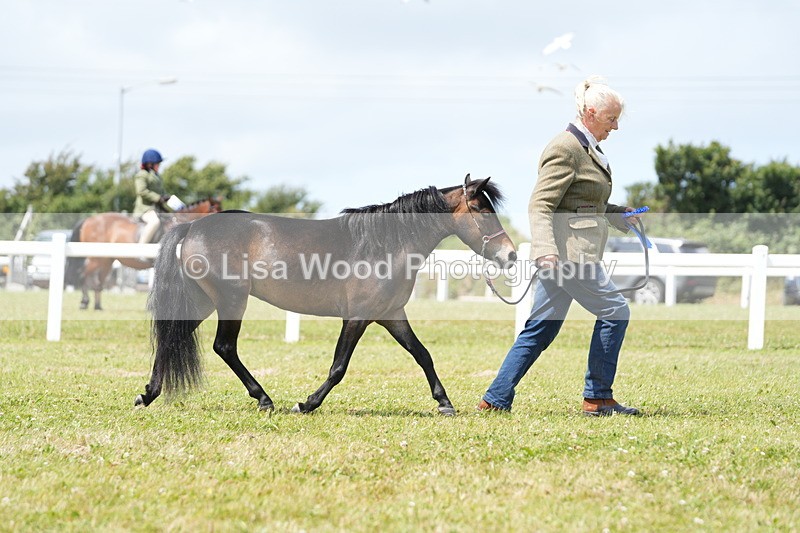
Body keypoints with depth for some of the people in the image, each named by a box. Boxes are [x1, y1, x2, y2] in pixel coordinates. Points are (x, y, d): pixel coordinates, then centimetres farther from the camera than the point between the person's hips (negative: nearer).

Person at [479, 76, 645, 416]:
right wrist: (546, 250, -30)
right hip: (567, 251, -10)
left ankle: (496, 399, 12)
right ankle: (597, 398, 2)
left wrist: (621, 215, 18)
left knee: (540, 330, 10)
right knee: (614, 311, -4)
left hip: (569, 253, 10)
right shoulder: (566, 149, -13)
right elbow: (540, 205, -19)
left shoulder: (587, 148, 18)